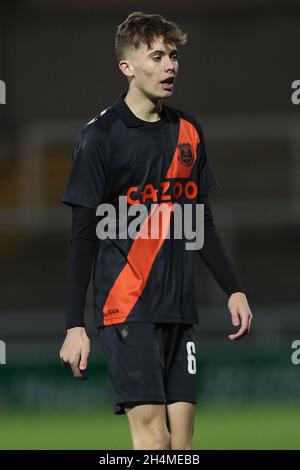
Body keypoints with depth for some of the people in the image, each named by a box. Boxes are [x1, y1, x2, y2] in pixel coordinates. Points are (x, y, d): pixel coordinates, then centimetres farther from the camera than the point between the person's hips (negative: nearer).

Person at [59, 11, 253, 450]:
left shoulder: (187, 131, 12)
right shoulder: (101, 136, -6)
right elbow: (83, 236, -7)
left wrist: (233, 288, 14)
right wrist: (75, 325, -10)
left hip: (180, 307, 6)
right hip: (126, 309, -6)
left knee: (181, 437, 2)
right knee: (153, 435, -13)